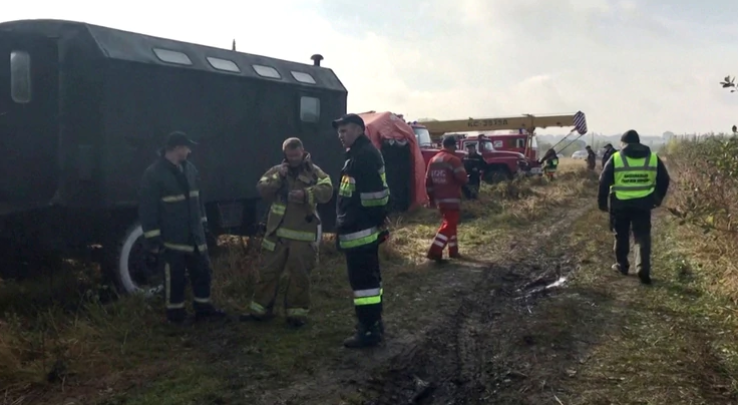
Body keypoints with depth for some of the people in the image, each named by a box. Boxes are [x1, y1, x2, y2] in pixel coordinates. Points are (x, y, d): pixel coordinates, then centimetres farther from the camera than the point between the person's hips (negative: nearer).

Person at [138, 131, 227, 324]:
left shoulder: (189, 168, 8)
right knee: (175, 276, 1)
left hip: (194, 234, 7)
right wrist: (153, 239, -15)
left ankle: (203, 307, 27)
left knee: (202, 271, 13)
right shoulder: (154, 174, -13)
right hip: (172, 237, -7)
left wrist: (203, 223, 18)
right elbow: (147, 209, -13)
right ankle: (175, 312, 17)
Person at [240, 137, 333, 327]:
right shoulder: (276, 170, 9)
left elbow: (327, 191, -12)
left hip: (303, 234, -2)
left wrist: (306, 194, -26)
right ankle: (260, 309, 20)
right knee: (269, 271, 9)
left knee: (300, 275, 5)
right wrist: (278, 177, -13)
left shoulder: (314, 171, 2)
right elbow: (262, 190, -1)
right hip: (277, 232, 2)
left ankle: (296, 312, 15)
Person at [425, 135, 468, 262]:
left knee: (449, 223, 20)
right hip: (452, 199, -8)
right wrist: (466, 180, 6)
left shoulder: (433, 160, 11)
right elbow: (463, 178, -18)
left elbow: (428, 182, 13)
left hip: (439, 199, 8)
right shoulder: (453, 159, -13)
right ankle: (434, 251, -15)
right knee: (449, 225, -6)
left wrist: (431, 198, 19)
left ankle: (453, 250, 26)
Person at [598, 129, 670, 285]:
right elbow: (664, 180, 9)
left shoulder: (616, 158, -4)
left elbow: (604, 181, -4)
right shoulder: (653, 158, 4)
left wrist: (602, 202, 6)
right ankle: (643, 269, -10)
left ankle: (622, 265, 25)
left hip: (620, 204, -1)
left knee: (621, 236, 15)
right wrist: (657, 199, 20)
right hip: (642, 204, 1)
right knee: (642, 237, 3)